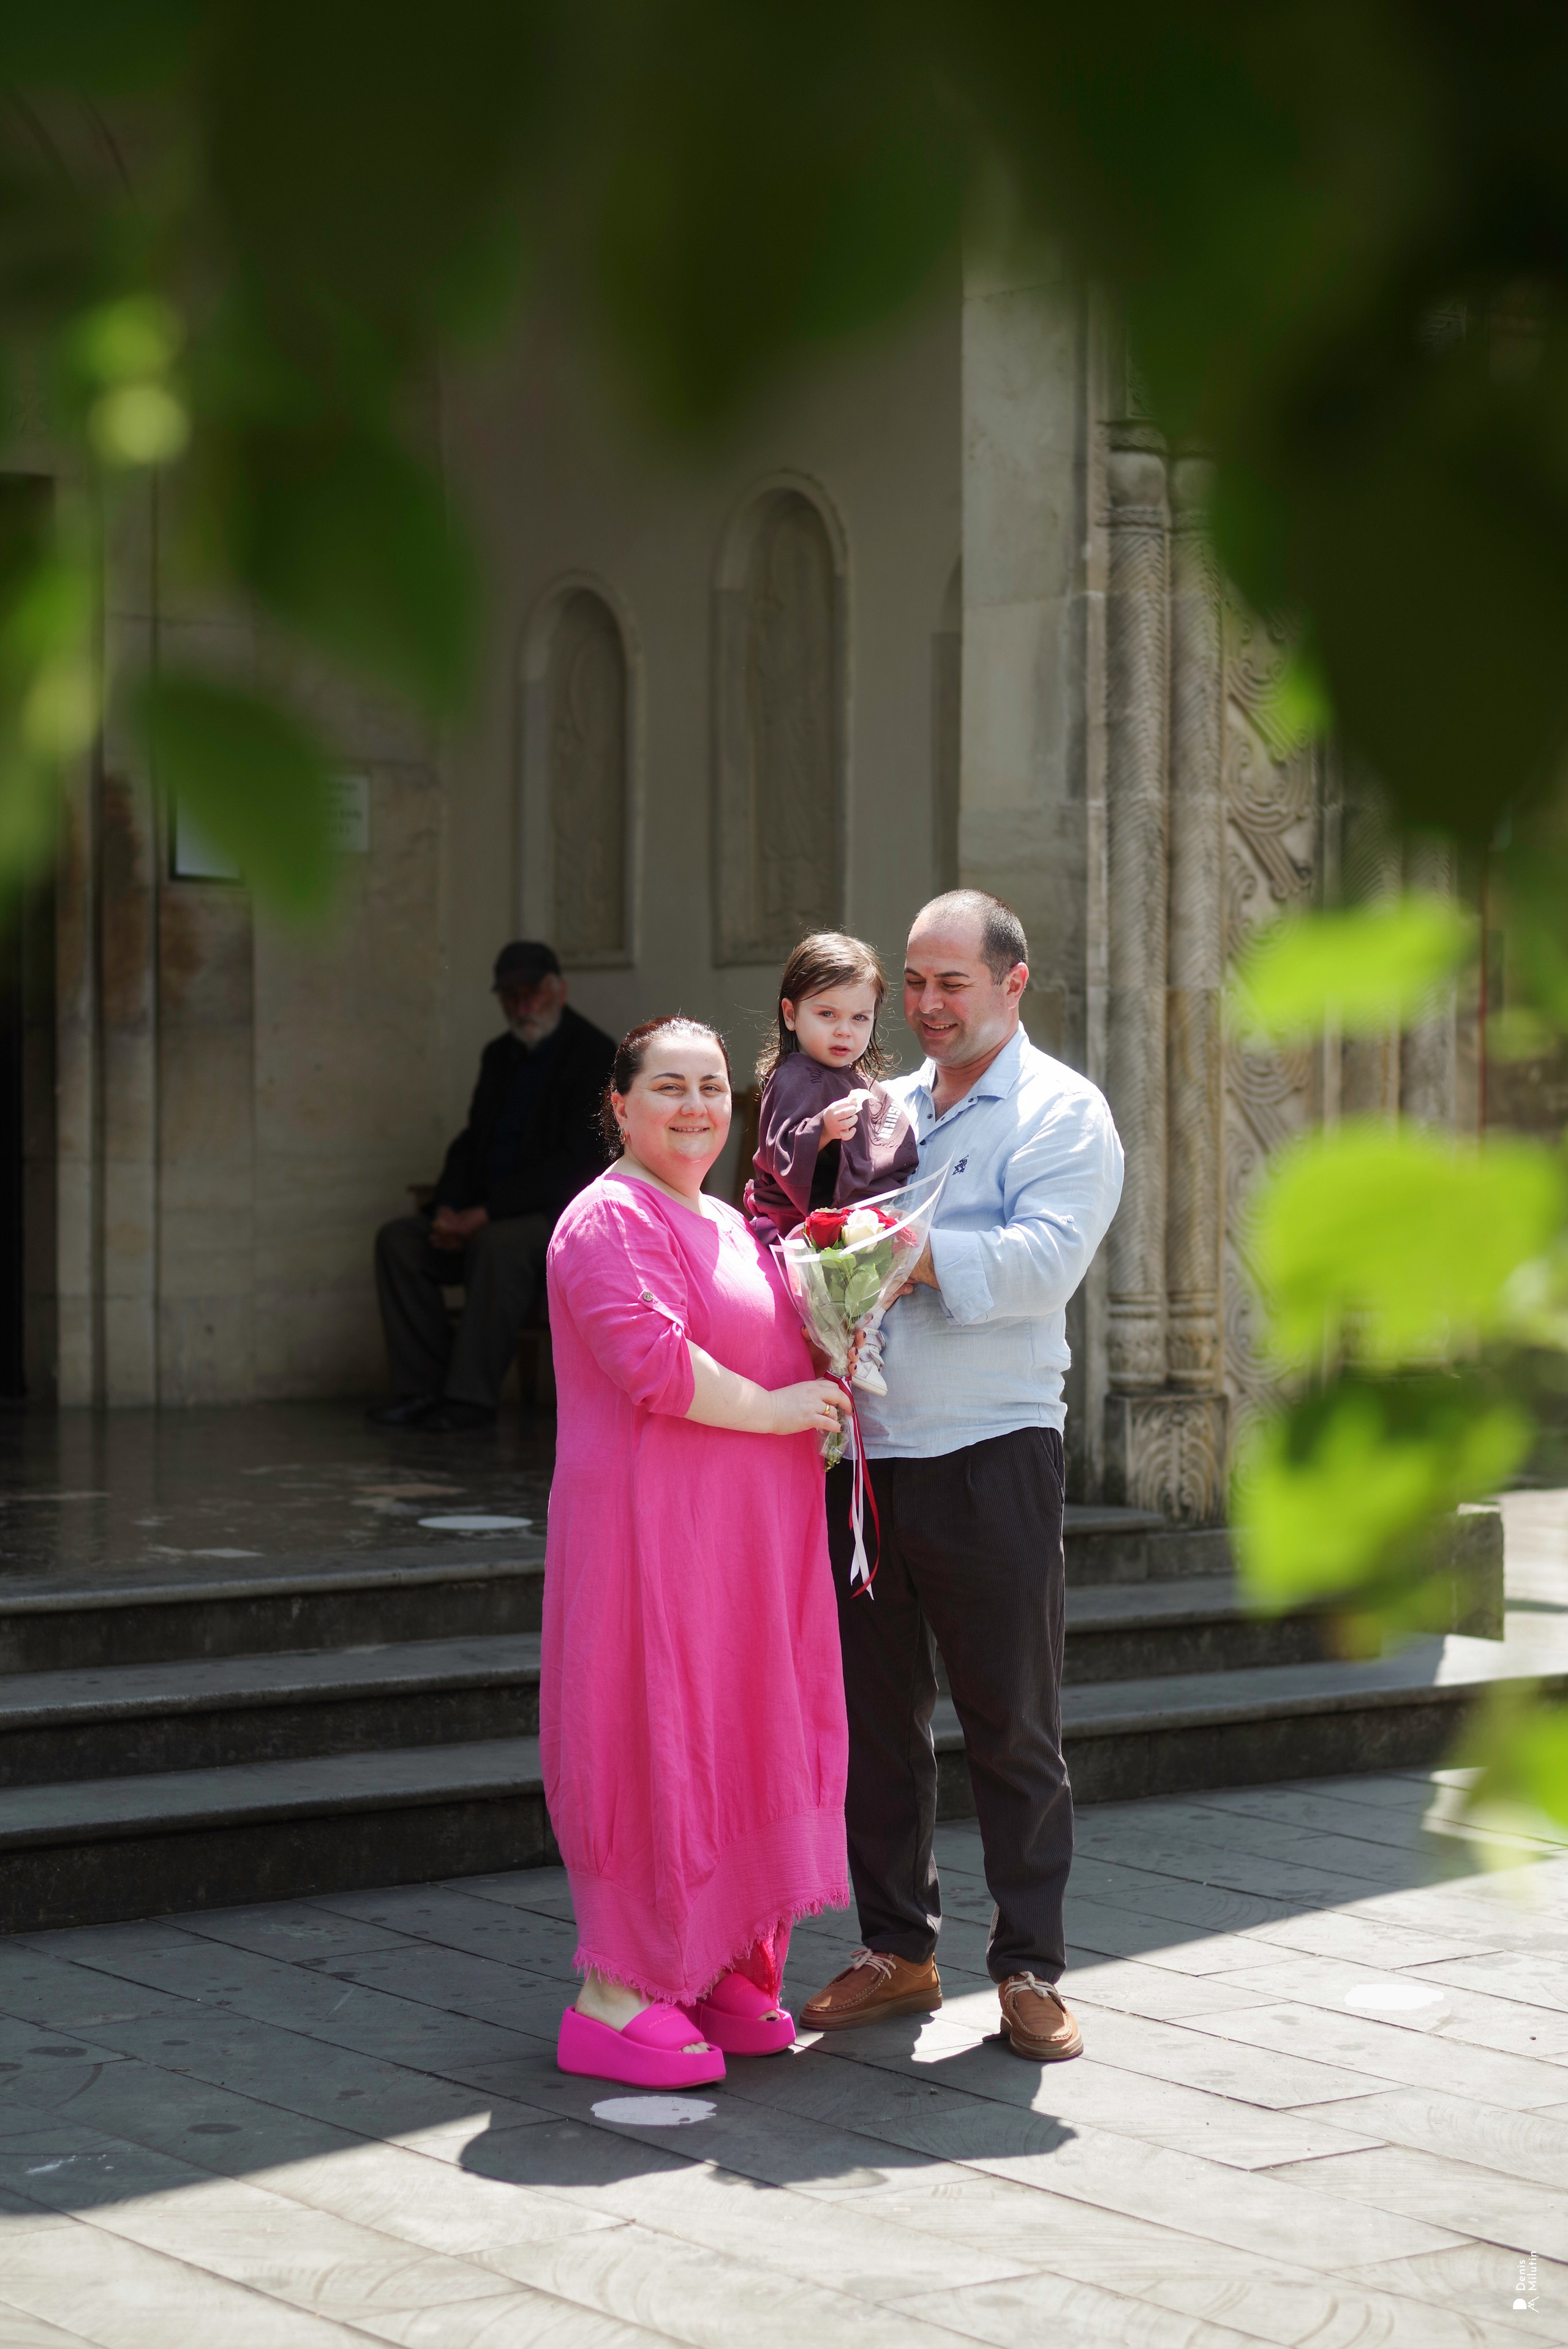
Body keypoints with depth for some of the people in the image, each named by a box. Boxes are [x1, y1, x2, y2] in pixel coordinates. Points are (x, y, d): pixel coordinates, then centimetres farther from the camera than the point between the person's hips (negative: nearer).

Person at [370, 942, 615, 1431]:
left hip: (566, 1214, -8)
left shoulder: (595, 1056, -10)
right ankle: (422, 1389, -14)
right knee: (398, 1239, -10)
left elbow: (574, 1163, -19)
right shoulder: (500, 1056, 16)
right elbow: (471, 1143, 17)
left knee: (499, 1244, -37)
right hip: (488, 1215, 8)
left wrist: (485, 1214, -22)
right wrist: (447, 1209, -5)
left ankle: (472, 1398, -31)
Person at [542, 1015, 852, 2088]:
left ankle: (712, 1973, 19)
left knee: (734, 1733, 10)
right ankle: (611, 1999, -1)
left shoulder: (727, 1225, 19)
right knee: (650, 1738, -7)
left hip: (742, 1535, 9)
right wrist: (770, 1409, -16)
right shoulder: (608, 1222, -11)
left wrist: (825, 1371, 12)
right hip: (650, 1517, -9)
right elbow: (650, 1357, -23)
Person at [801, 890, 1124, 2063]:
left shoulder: (1062, 1111, -1)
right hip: (866, 1456, 5)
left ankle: (1031, 1968, 9)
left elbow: (1044, 1260, -16)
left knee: (1015, 1727, 1)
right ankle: (898, 1949, 21)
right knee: (876, 1718, 9)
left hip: (991, 1458, -5)